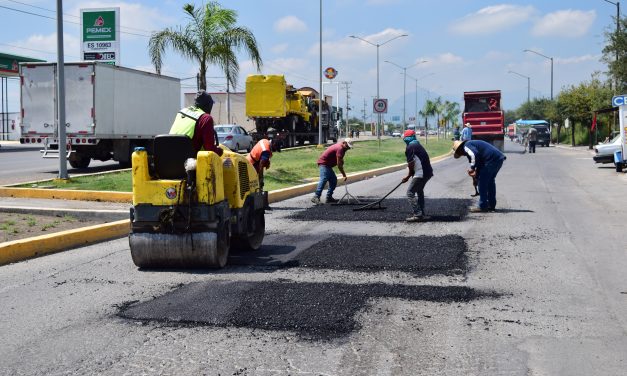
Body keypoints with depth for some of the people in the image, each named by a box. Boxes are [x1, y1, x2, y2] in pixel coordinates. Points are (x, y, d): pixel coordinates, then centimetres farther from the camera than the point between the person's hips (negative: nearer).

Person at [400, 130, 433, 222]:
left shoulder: (409, 148, -9)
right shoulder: (418, 145, 19)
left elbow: (411, 164, -10)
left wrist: (408, 176, 6)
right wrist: (410, 175, 23)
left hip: (420, 174, -9)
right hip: (428, 172, 9)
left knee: (410, 193, -4)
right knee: (419, 191, 25)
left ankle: (418, 215, -10)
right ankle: (421, 214, 30)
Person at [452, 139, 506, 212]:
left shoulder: (466, 146, 0)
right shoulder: (473, 143, 30)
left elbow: (474, 155, -20)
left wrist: (472, 168, -9)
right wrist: (477, 171, 24)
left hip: (492, 159, -10)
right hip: (499, 158, 10)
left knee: (482, 182, 0)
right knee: (490, 181, 21)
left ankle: (483, 206, 2)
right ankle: (491, 205, 26)